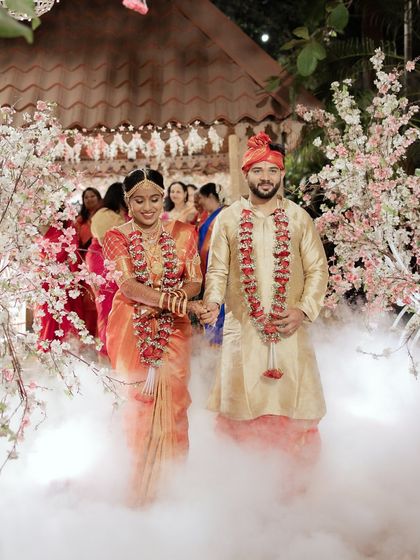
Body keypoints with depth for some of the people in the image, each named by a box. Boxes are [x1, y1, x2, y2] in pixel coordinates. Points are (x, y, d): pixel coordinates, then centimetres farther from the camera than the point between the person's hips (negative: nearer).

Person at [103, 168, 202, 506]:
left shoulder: (183, 233, 6)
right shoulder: (117, 238, 0)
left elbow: (195, 280, 5)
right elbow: (127, 284, -13)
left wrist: (181, 293, -18)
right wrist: (167, 298, -29)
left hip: (174, 328, 2)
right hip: (132, 327, -1)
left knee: (171, 397, -3)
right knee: (140, 399, -3)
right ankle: (140, 489, 11)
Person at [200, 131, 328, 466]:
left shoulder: (299, 218, 6)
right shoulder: (228, 219, 6)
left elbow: (318, 269, 5)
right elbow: (217, 270, 5)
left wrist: (304, 309, -8)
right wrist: (213, 301, -14)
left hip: (289, 329, 0)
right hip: (242, 328, 0)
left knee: (294, 407, 3)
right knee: (243, 407, 4)